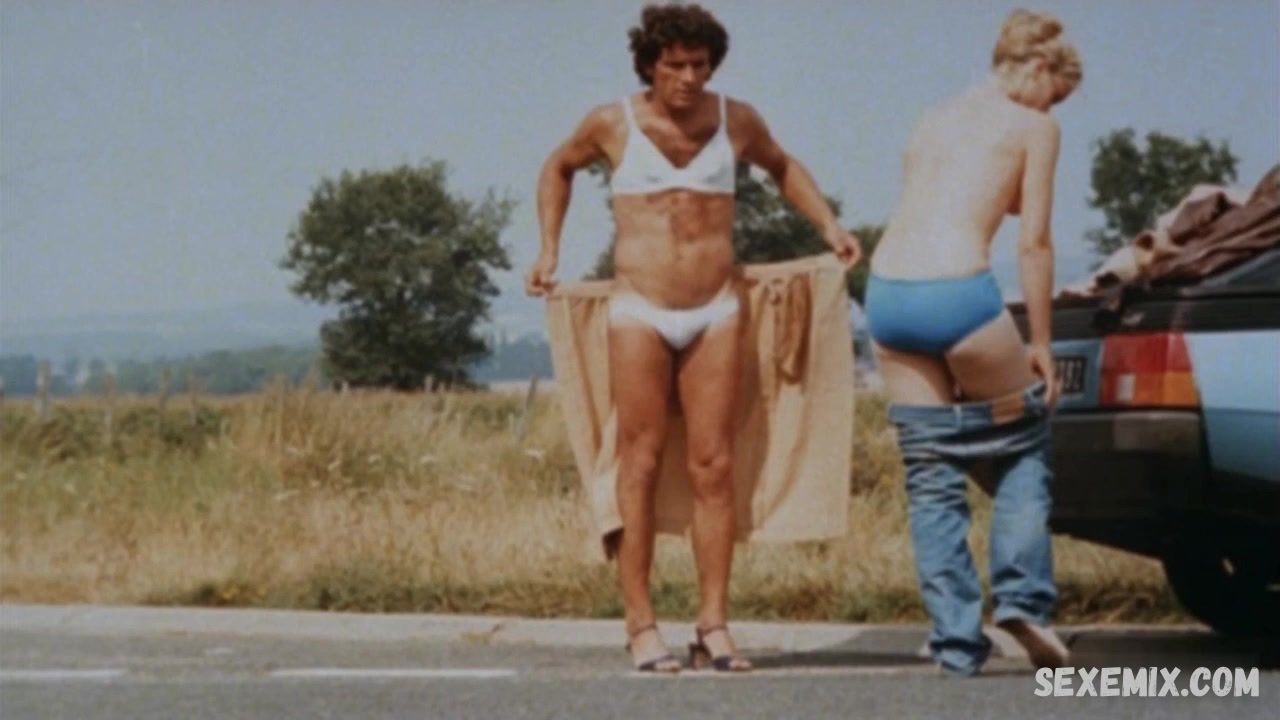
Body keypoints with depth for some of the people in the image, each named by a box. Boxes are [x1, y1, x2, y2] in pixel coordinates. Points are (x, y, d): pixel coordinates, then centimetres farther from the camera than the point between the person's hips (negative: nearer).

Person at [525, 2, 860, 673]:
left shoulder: (736, 120, 5)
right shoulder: (611, 124, 0)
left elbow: (782, 167, 26)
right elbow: (558, 167, 20)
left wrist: (828, 224, 13)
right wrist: (549, 251, 13)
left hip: (716, 311, 2)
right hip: (639, 310, -2)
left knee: (713, 468, -1)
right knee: (640, 467, -4)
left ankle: (714, 625, 2)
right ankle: (641, 627, -1)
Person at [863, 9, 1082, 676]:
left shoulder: (933, 121, 24)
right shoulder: (1033, 127, 6)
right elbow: (1033, 242, 2)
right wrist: (1041, 342, 9)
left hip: (887, 293, 6)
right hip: (957, 291, -6)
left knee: (931, 473, 11)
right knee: (1022, 440, 17)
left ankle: (957, 640, 9)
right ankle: (1020, 596, 6)